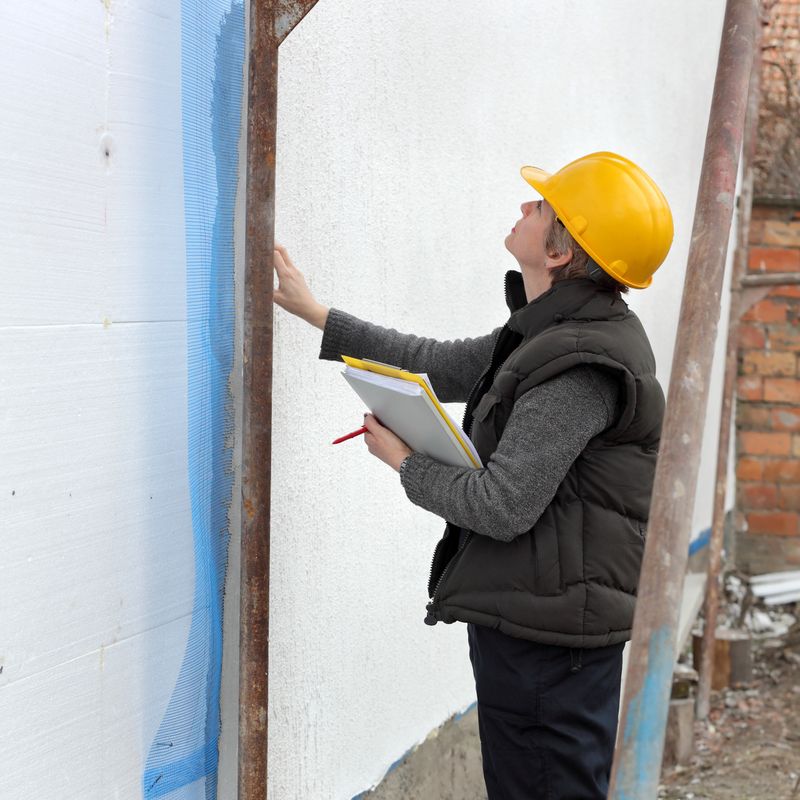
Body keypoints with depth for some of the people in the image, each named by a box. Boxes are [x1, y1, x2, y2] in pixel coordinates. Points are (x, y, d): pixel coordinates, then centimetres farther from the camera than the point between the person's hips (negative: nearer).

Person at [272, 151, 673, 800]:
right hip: (531, 616, 10)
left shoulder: (579, 367, -24)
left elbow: (502, 507, -26)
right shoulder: (555, 333, 9)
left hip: (546, 630, -10)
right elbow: (446, 366, 18)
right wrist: (318, 316, 19)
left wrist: (405, 461, -9)